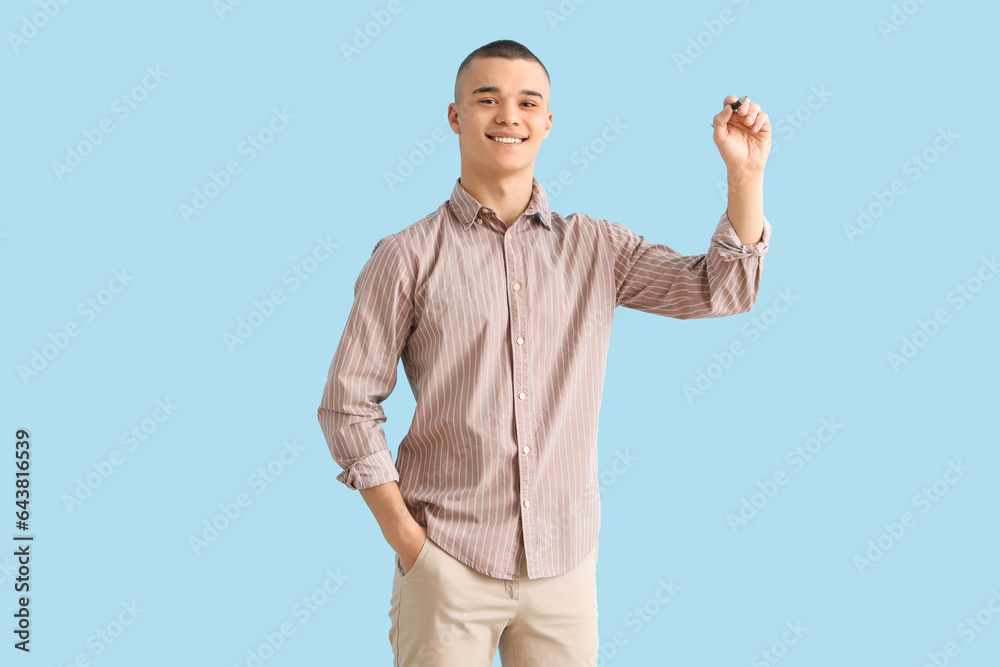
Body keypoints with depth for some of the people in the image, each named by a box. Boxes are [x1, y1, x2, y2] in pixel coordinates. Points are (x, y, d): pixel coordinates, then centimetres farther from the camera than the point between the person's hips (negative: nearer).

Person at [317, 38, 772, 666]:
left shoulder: (596, 248, 7)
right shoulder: (408, 256, -3)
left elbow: (720, 288, 2)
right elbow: (349, 405, -1)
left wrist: (746, 174, -10)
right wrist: (403, 534, -7)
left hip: (566, 562, 3)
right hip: (448, 563, -2)